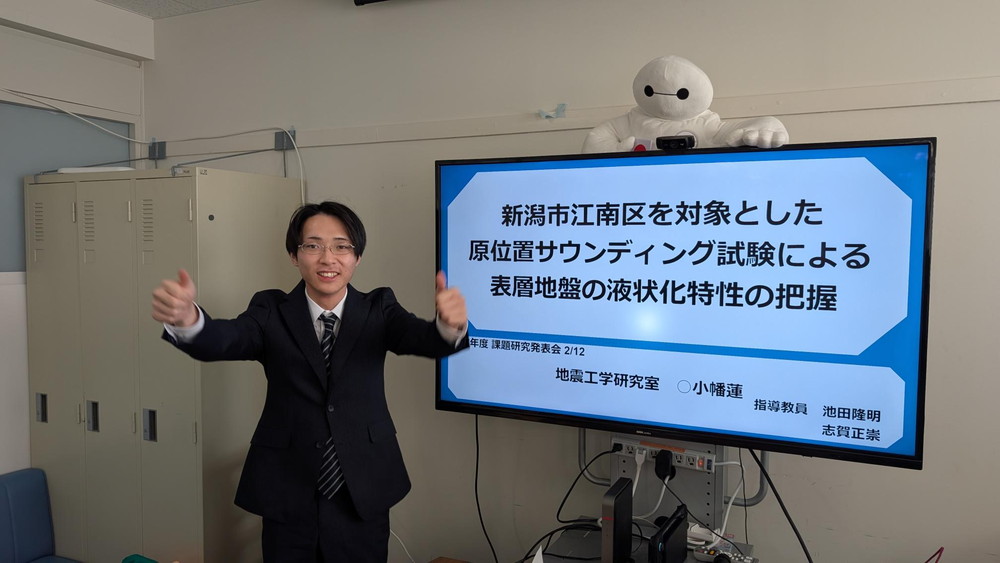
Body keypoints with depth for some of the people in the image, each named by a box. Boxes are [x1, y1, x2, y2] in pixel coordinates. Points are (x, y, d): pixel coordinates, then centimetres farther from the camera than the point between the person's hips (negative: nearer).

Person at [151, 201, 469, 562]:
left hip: (362, 496, 0)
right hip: (287, 497, 0)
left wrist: (451, 324, -45)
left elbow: (426, 339, -21)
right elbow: (222, 340, -22)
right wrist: (185, 318, -45)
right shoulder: (272, 312, -3)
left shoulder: (378, 309, -3)